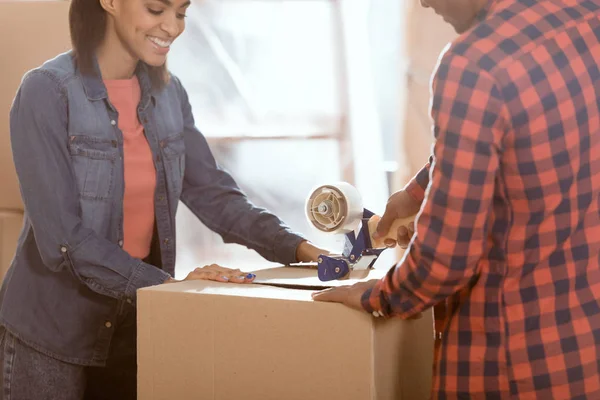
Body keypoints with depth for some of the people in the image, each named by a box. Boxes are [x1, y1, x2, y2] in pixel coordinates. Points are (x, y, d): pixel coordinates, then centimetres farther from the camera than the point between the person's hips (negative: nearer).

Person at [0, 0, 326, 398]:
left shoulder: (168, 92, 3)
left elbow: (211, 190, 3)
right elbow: (61, 237, -21)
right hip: (51, 335, -5)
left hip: (136, 325, 6)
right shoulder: (47, 92, -16)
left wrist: (296, 247, -11)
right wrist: (169, 286, -26)